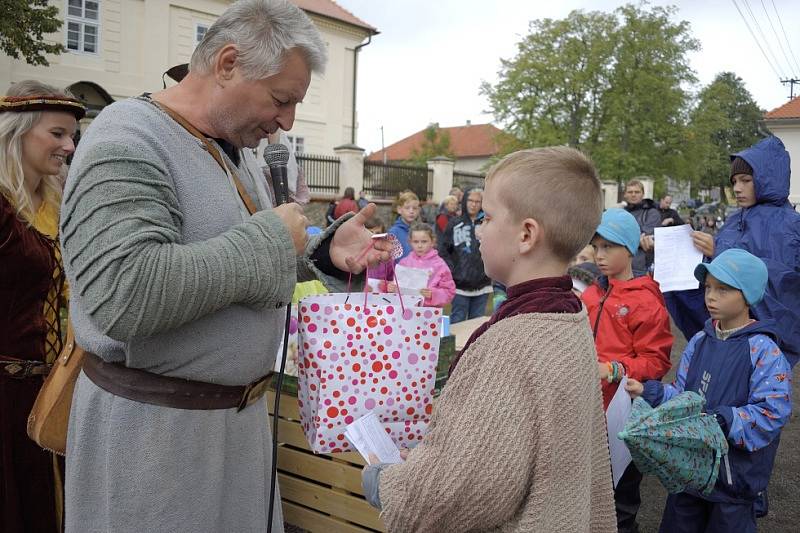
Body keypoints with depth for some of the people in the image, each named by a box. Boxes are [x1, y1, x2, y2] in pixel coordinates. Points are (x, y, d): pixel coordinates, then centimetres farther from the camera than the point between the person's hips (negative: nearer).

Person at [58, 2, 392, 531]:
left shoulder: (237, 151, 9)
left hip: (240, 408, 8)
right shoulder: (128, 141, -20)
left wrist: (324, 254, -2)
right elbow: (123, 296, -33)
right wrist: (269, 239, -23)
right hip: (152, 424, -8)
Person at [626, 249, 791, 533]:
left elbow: (771, 415, -21)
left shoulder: (765, 352, -16)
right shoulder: (699, 342, 2)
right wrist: (648, 392, -9)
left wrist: (721, 419, -30)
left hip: (734, 476, -5)